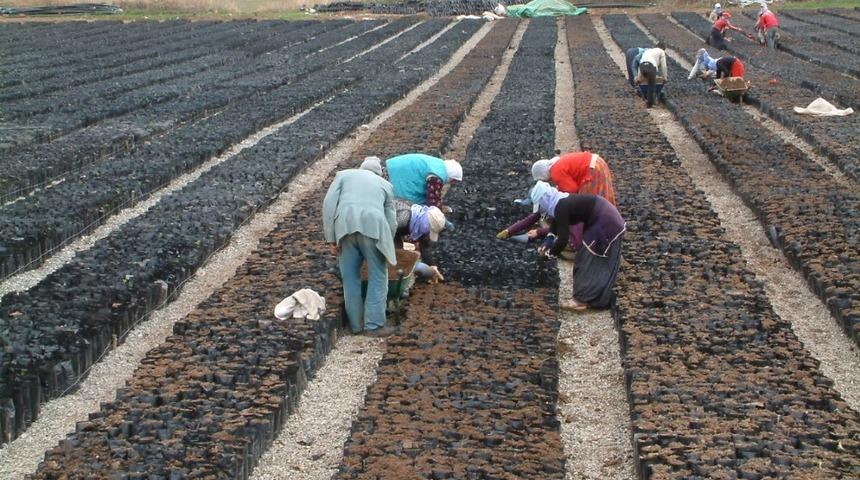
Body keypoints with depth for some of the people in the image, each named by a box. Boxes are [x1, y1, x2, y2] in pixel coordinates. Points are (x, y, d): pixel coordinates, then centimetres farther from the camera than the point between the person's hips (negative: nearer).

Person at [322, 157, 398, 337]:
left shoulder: (344, 174, 26)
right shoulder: (385, 184, 28)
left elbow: (329, 203, 10)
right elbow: (391, 221, 21)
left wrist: (331, 238, 9)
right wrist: (386, 245, 33)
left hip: (345, 225, 1)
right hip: (373, 226, -1)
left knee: (350, 277, 11)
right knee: (378, 277, 9)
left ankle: (355, 324, 17)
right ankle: (374, 325, 5)